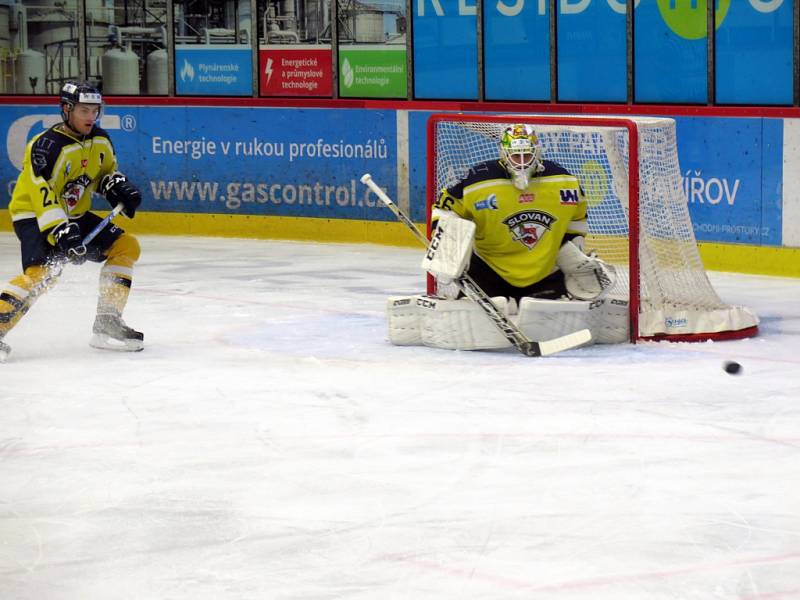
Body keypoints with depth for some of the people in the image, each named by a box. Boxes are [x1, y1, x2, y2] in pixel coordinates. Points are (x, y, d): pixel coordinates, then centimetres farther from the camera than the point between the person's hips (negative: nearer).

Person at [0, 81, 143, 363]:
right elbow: (42, 195, -30)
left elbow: (106, 171, 19)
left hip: (75, 215, 8)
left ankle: (107, 323, 4)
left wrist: (118, 187, -3)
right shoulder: (47, 146, -24)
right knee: (42, 271, -31)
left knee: (126, 246, 2)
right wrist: (61, 232, -39)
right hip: (34, 215, -8)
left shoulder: (101, 141, 1)